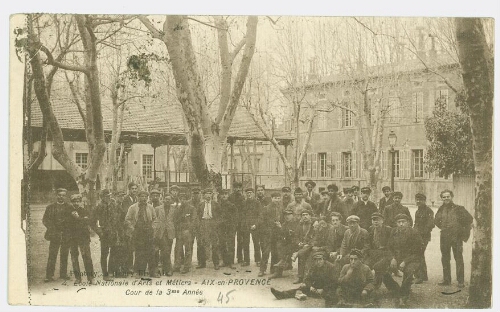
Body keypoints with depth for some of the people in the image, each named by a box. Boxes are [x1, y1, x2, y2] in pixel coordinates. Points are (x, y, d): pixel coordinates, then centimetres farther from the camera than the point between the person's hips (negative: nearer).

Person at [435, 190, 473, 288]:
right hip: (444, 237, 5)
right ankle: (446, 280, 18)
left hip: (456, 237, -5)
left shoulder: (459, 209, -5)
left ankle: (460, 281, 1)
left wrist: (463, 231, 2)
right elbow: (436, 221, 25)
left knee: (458, 259, -4)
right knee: (445, 259, 9)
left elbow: (470, 219, 1)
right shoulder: (441, 210, 8)